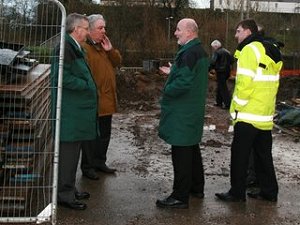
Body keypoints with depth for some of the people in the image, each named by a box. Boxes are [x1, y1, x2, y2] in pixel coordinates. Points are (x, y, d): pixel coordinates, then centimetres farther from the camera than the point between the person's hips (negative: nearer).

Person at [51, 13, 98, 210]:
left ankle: (70, 189, 28)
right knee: (68, 151, -3)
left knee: (73, 151, 17)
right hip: (70, 111, -10)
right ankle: (64, 194, 7)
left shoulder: (75, 48, 15)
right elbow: (63, 77, -24)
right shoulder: (65, 48, -16)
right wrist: (86, 85, -16)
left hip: (78, 110, 10)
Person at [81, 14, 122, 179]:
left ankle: (100, 162, 31)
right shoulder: (84, 48, -14)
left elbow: (118, 62, 12)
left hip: (107, 100, 9)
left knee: (105, 134, 17)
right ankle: (87, 167, 14)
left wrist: (110, 50, -5)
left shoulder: (103, 45, 15)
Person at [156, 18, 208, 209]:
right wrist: (172, 72, 17)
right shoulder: (200, 51, 12)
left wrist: (167, 90, -12)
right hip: (194, 110, 10)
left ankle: (181, 197, 4)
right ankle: (197, 187, 31)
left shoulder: (189, 53, -21)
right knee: (192, 149, 19)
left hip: (182, 113, -10)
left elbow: (184, 83, -28)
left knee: (181, 153, -4)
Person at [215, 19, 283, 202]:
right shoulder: (270, 51, 15)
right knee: (263, 155, 15)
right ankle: (269, 191, 21)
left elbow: (245, 82, -20)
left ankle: (237, 193, 9)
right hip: (266, 115, 9)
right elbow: (271, 83, 16)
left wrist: (236, 108, -11)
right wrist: (266, 106, 18)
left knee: (240, 154, 2)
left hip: (249, 114, -8)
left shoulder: (250, 50, -13)